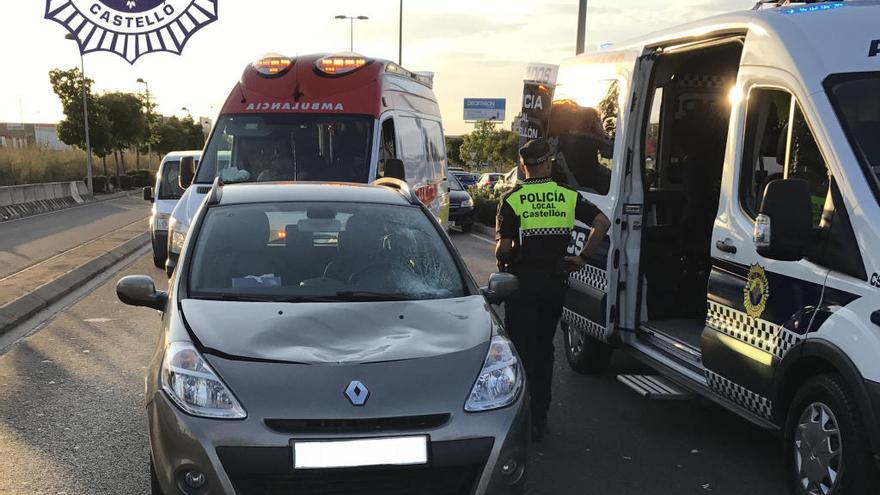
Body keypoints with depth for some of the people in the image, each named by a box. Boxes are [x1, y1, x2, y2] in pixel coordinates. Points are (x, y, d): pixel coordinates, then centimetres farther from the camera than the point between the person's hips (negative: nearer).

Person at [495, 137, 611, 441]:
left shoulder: (512, 200, -10)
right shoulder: (568, 196, 0)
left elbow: (503, 247, -16)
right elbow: (602, 222, -8)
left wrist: (503, 263, 5)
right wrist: (582, 258, -1)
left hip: (522, 282, -3)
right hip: (555, 282, 4)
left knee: (521, 348, 4)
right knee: (544, 347, 17)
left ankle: (524, 420, 1)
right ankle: (540, 414, 24)